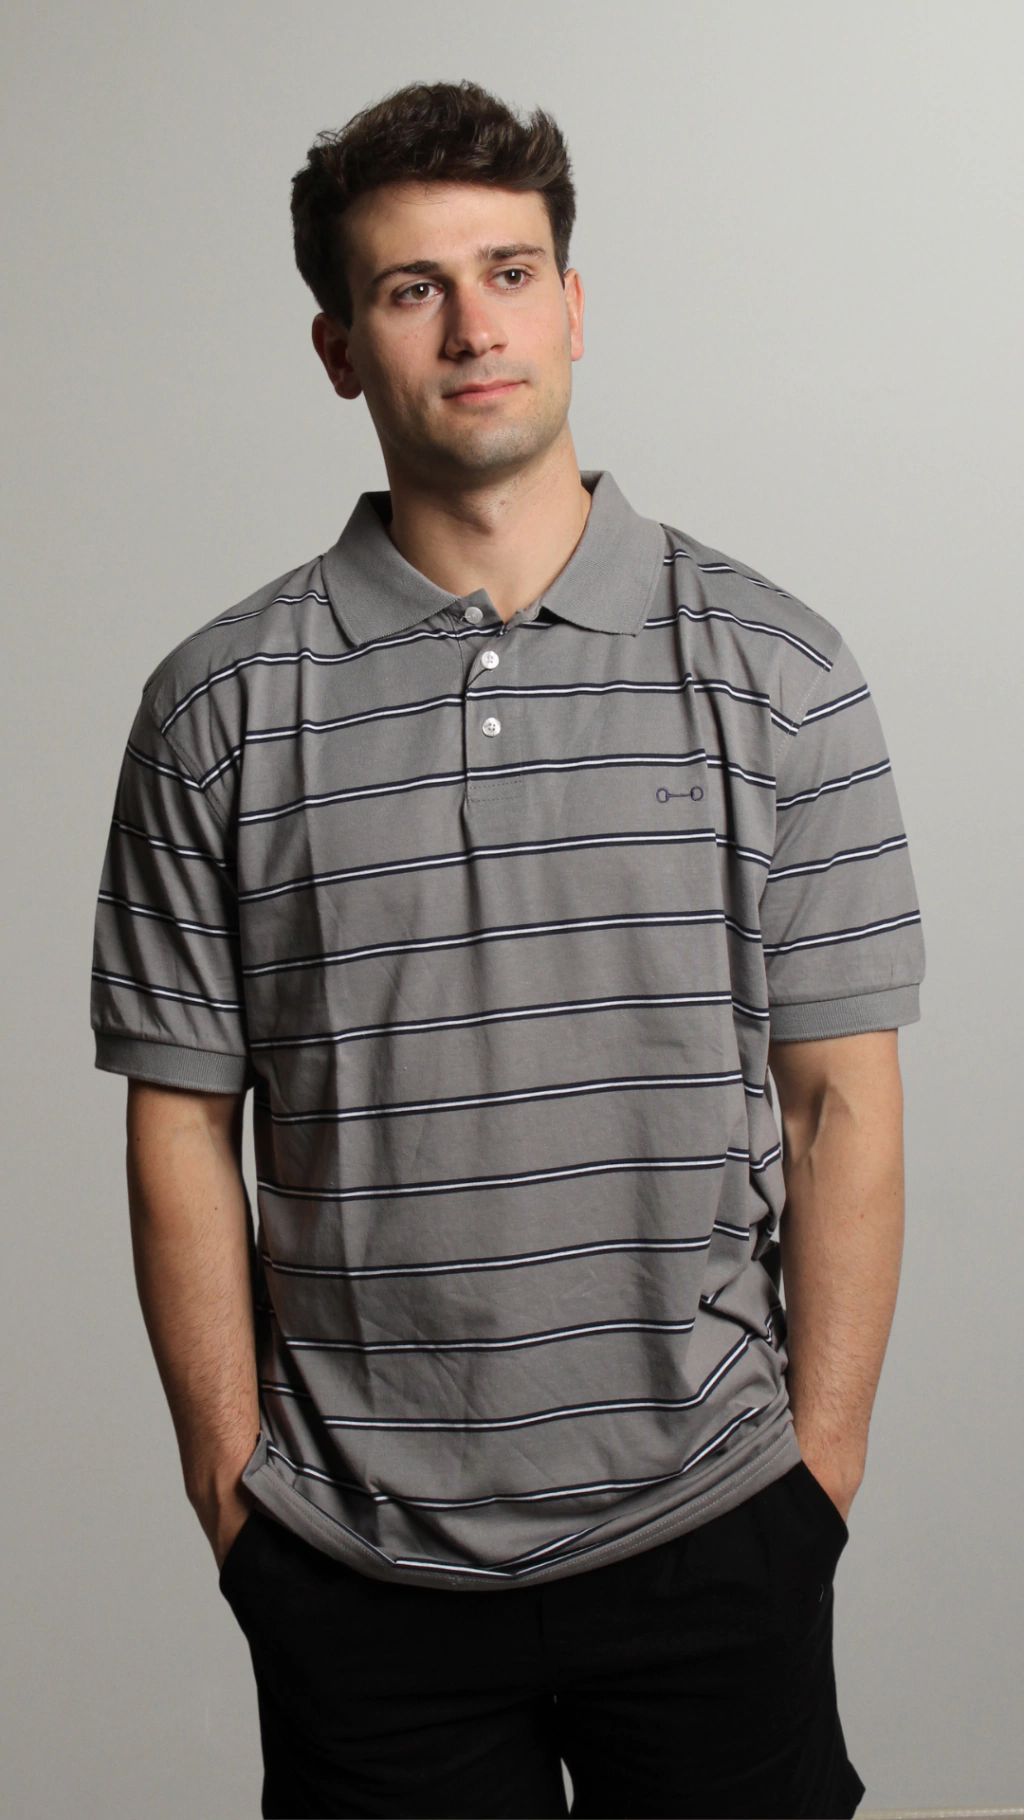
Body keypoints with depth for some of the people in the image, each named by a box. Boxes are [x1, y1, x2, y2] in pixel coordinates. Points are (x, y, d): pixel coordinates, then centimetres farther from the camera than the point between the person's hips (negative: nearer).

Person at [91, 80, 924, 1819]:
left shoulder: (776, 670, -1)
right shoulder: (221, 703, -1)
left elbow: (841, 1102, -1)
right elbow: (181, 1120, 1)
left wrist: (820, 1464, -3)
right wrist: (235, 1485, -2)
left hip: (708, 1542, 0)